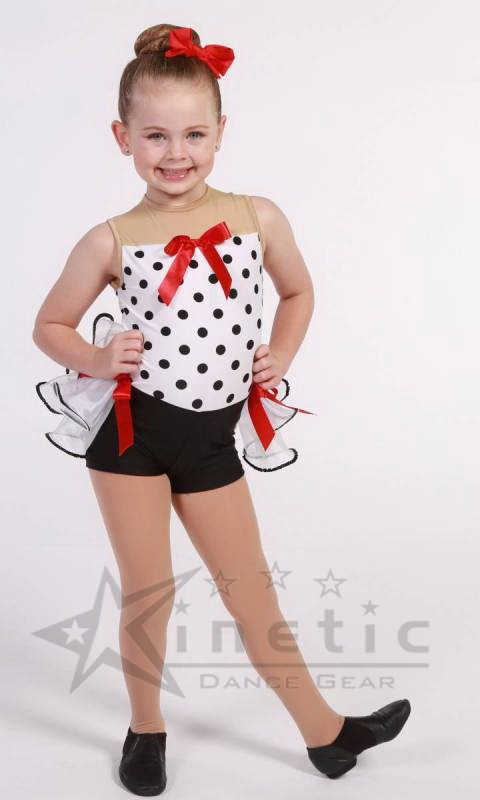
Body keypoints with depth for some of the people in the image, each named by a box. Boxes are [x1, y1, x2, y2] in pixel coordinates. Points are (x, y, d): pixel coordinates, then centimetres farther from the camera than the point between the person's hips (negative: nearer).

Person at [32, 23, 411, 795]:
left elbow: (298, 292, 16)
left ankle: (325, 731, 29)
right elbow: (50, 326, 5)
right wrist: (96, 359, -14)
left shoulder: (258, 218, -3)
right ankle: (147, 729, 33)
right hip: (129, 430, -1)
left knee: (253, 594, 13)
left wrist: (279, 359, 0)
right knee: (148, 595, 9)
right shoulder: (111, 240, -7)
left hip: (212, 437, 2)